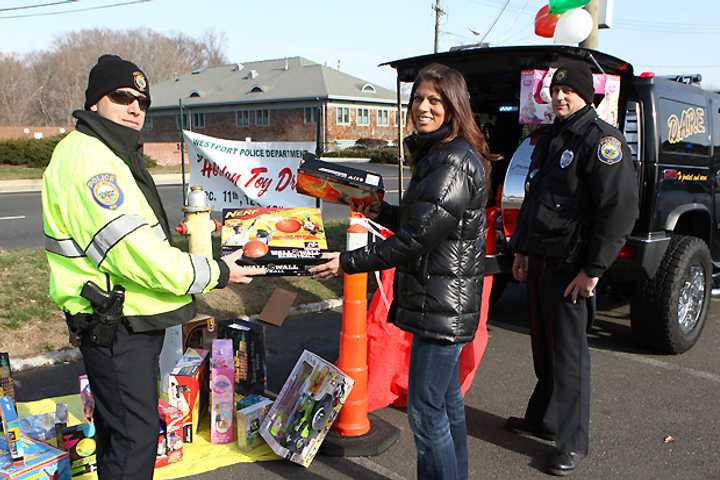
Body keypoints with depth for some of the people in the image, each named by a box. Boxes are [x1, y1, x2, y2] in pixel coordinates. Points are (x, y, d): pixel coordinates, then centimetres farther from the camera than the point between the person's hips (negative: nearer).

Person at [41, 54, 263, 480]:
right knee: (134, 434, -4)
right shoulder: (88, 159, -20)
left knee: (120, 425, 23)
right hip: (115, 326, -11)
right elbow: (133, 250, -27)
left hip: (130, 320, 11)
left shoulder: (113, 155, 16)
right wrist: (214, 274, -19)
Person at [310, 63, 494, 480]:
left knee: (425, 410, -3)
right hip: (444, 301, 11)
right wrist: (379, 211, 14)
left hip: (442, 303, -11)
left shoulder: (455, 164, -20)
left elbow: (415, 238, -23)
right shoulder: (436, 154, 13)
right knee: (447, 399, 21)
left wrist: (346, 263, -17)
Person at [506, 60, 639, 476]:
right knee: (543, 347, 17)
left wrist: (593, 269, -20)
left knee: (569, 352, 0)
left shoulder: (601, 139, -12)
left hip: (570, 266, -8)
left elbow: (621, 208, -19)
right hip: (540, 261, 8)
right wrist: (522, 250, 21)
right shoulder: (550, 138, 16)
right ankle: (543, 419, 33)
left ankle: (573, 442, 12)